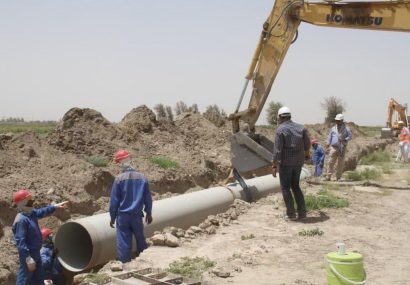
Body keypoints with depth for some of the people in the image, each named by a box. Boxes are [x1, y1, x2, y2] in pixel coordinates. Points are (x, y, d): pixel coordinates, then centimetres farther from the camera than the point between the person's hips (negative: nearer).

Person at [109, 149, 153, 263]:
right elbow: (148, 198, 5)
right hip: (137, 215, 3)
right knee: (141, 241, 16)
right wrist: (149, 213, 18)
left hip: (122, 216, -2)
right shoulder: (141, 177, -1)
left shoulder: (119, 178, -9)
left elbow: (114, 200, -6)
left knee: (123, 243, 3)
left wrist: (112, 217, 4)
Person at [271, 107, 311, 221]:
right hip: (298, 162, 5)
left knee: (285, 188, 6)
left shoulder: (280, 130, -11)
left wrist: (274, 166, -14)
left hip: (285, 163, -5)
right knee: (295, 186, 18)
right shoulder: (300, 128, 4)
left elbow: (277, 149, -16)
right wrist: (306, 154, 28)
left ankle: (291, 214, 5)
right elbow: (307, 144, 6)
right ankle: (302, 212, 13)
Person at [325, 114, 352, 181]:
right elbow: (329, 138, 12)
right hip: (333, 147, 1)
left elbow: (350, 136, 4)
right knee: (331, 162, -6)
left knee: (341, 163, 3)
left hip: (342, 148, -1)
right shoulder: (333, 128, 9)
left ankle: (338, 177, 11)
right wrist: (327, 147, 7)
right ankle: (328, 177, -5)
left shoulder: (346, 129, 3)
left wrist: (344, 139, -15)